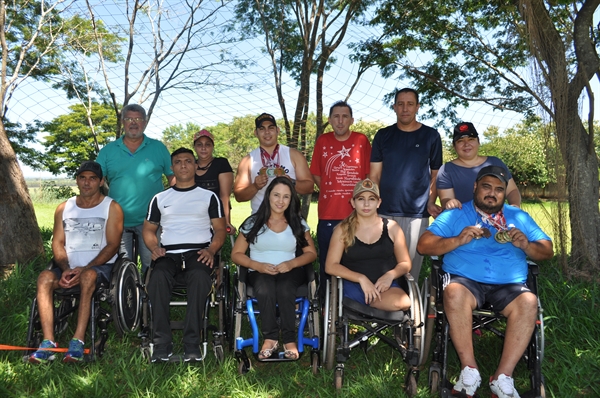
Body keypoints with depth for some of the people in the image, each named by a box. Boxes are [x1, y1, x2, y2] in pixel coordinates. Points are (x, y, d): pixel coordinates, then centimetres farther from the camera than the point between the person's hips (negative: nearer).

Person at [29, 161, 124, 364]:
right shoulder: (63, 208, 16)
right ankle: (48, 343, -31)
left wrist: (84, 268, -16)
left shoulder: (111, 207, 3)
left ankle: (78, 341, -37)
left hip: (99, 266, -4)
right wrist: (65, 269, -10)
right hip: (69, 266, 4)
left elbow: (112, 245, -5)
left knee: (88, 276, -37)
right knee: (45, 277, -27)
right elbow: (58, 243, 9)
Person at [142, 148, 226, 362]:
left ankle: (192, 345, -32)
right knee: (157, 278, -34)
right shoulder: (160, 198, 24)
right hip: (168, 254, 2)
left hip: (198, 252, -1)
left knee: (199, 277, -37)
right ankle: (162, 344, -27)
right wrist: (154, 247, 0)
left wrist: (211, 250, -9)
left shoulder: (209, 197, 18)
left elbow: (220, 228, 11)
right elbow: (148, 230, 22)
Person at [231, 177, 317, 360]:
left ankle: (289, 339, -21)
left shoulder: (298, 223, 9)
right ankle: (270, 337, -20)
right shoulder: (253, 222, 5)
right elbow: (236, 254, 4)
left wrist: (291, 263, -13)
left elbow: (311, 253, 7)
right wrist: (258, 265, -14)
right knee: (265, 289, -36)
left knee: (284, 290, -35)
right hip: (259, 272, 0)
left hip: (290, 271, 1)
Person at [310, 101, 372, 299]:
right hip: (328, 215, 1)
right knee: (327, 265, 8)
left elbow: (370, 175, 6)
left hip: (357, 215, -1)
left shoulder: (362, 140, 3)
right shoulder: (322, 141, 6)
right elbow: (316, 174, 11)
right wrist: (332, 193, 3)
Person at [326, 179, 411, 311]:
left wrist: (390, 275, -11)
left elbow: (405, 263, 12)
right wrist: (361, 278, -16)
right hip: (353, 286, -3)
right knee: (398, 304, -32)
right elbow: (331, 266, -3)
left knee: (403, 302, -32)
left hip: (385, 285, 4)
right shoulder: (343, 230, 3)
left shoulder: (392, 227, 8)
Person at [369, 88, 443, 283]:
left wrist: (431, 202, -5)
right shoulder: (383, 135, 8)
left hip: (417, 214, -1)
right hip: (385, 212, 1)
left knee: (411, 266, 4)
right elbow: (375, 175, 7)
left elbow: (436, 174, 9)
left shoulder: (431, 136, 5)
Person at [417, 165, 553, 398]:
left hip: (509, 285, 2)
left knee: (529, 302, -30)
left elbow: (547, 252, 14)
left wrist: (526, 245, -8)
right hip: (465, 280, -2)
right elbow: (424, 246, 1)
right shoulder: (454, 215, 10)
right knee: (454, 293, -36)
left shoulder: (520, 218, 19)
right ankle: (469, 370, -23)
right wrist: (458, 240, -14)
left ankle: (503, 377, -23)